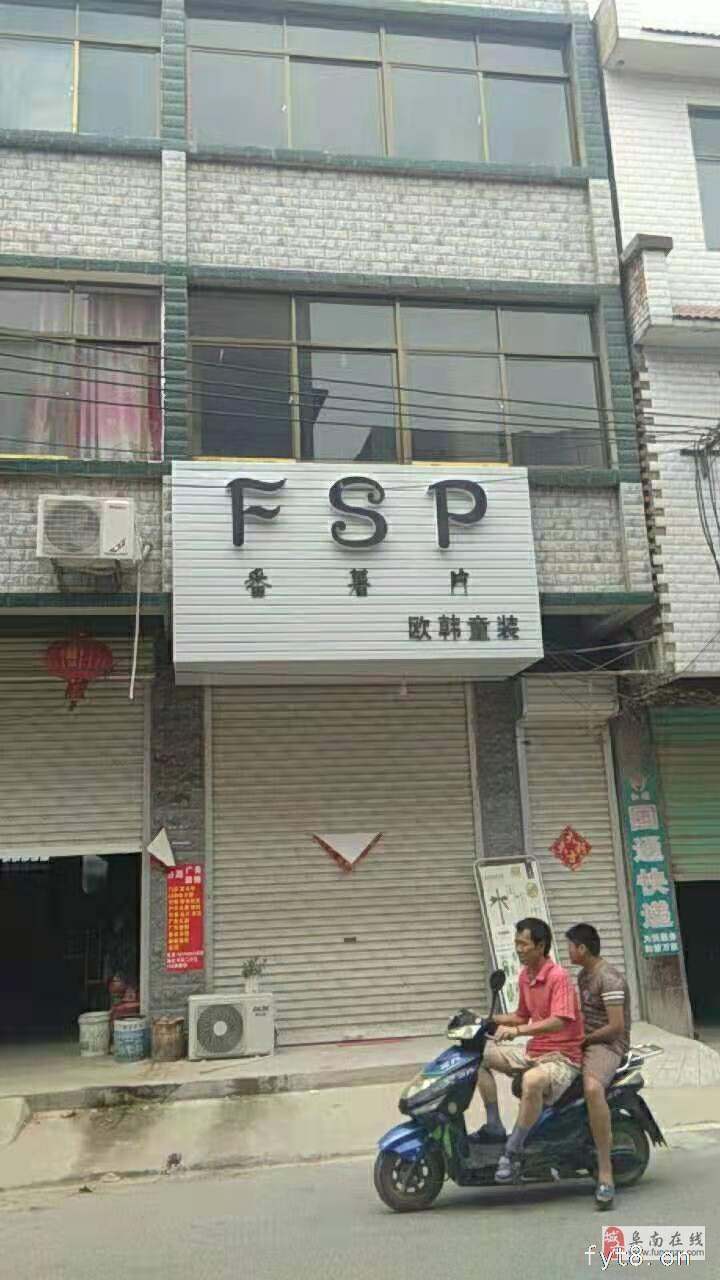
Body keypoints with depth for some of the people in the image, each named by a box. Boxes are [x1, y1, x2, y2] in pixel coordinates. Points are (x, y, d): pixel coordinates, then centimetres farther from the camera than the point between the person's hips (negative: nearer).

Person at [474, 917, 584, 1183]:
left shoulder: (558, 977, -16)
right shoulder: (525, 976, 9)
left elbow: (558, 1021, -29)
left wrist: (517, 1030, -36)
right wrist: (490, 1019, 8)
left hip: (562, 1057, -9)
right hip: (533, 1052, 9)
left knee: (532, 1081, -39)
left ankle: (512, 1152, -23)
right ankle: (494, 1125, 1)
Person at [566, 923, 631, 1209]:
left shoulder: (609, 978, -16)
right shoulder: (583, 975, 14)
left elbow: (616, 1026, -21)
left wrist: (583, 1039, -14)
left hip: (607, 1045, -10)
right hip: (583, 1042, 10)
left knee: (592, 1089, -39)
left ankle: (605, 1173, -32)